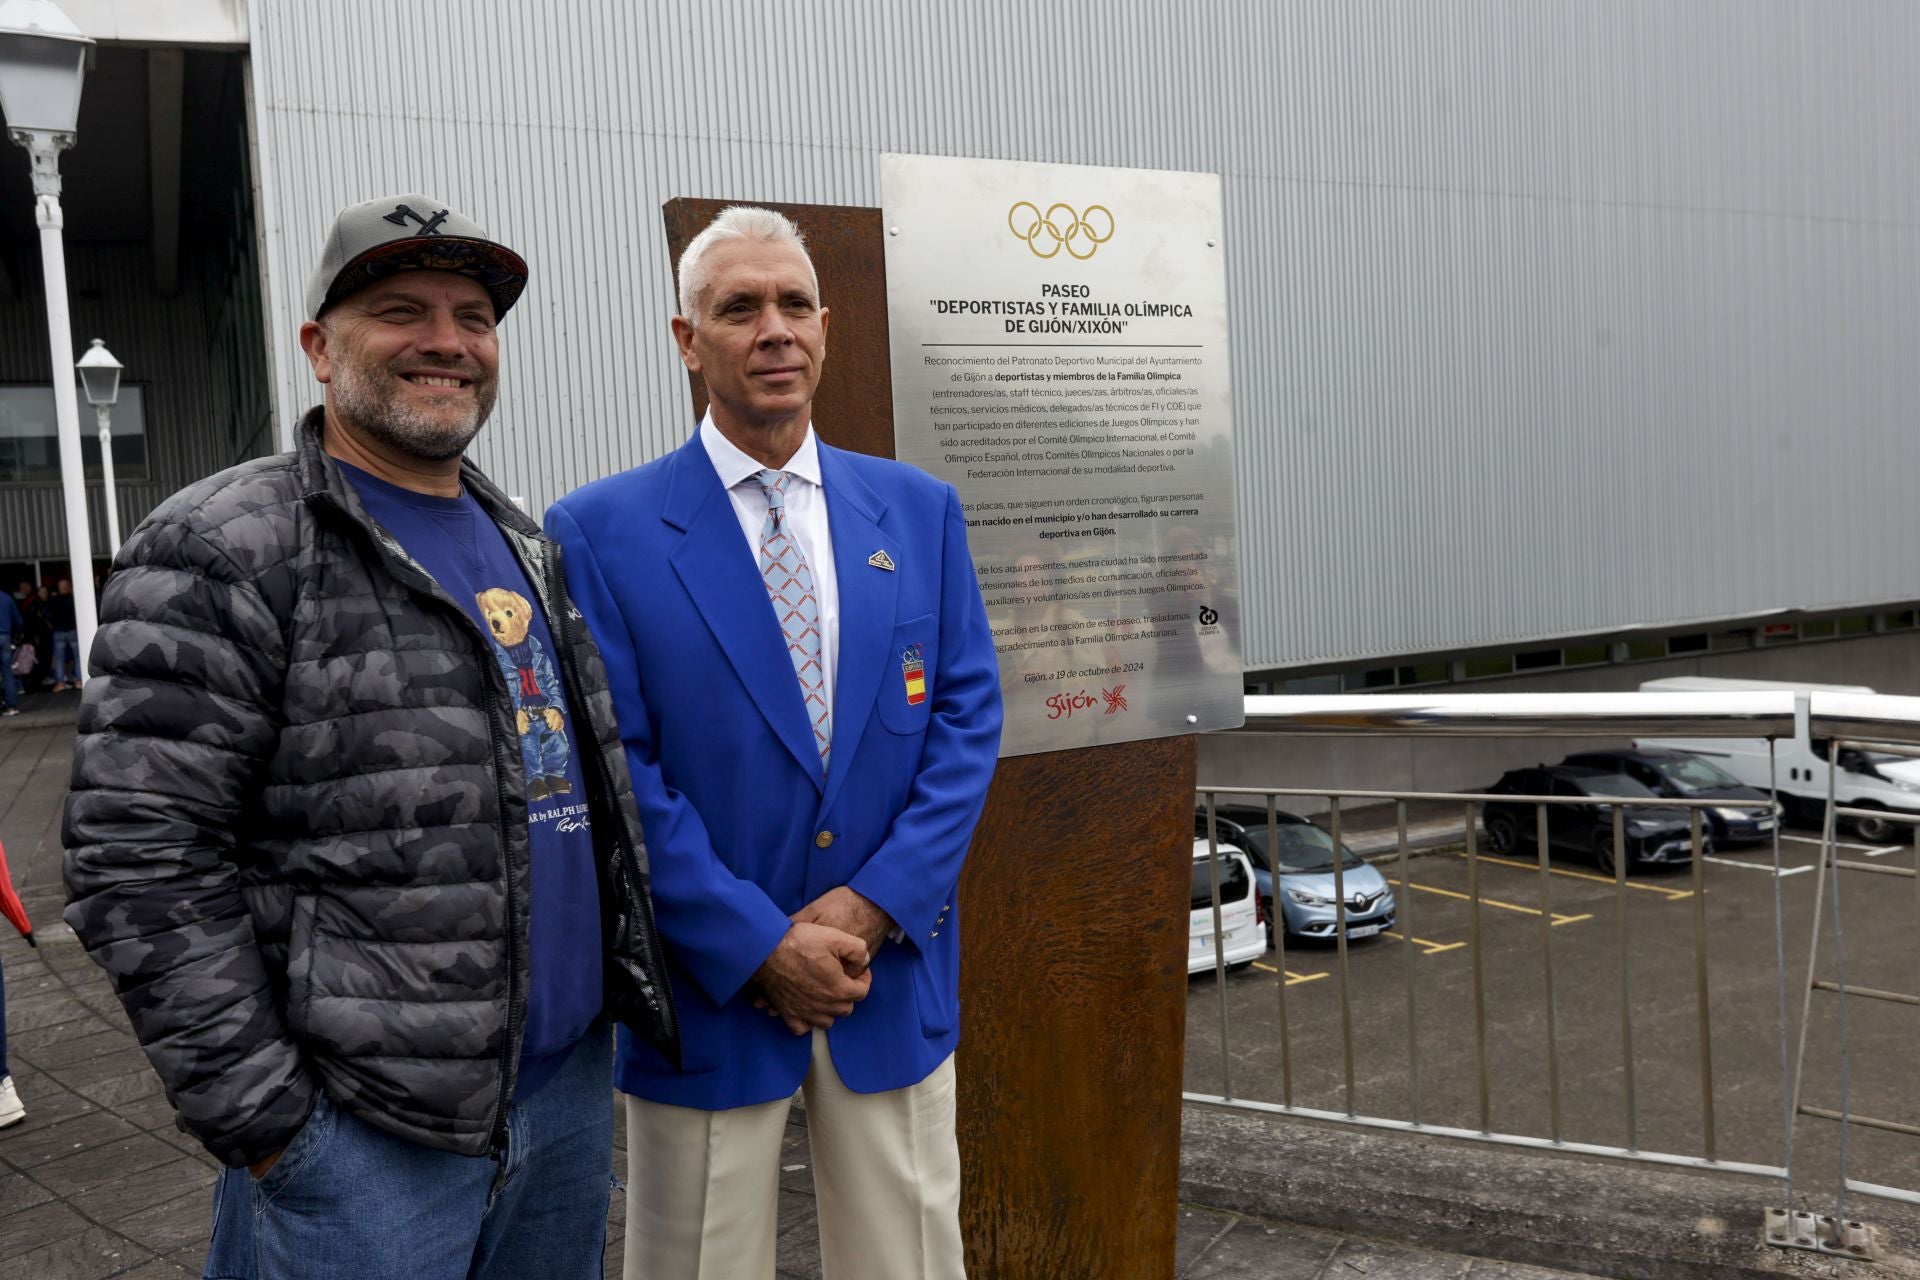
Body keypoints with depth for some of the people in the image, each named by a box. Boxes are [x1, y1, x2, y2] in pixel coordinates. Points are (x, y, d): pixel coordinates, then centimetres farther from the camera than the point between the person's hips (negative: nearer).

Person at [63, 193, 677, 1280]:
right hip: (359, 1135, -6)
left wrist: (637, 984, 14)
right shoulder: (221, 554, -11)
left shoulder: (528, 549, 12)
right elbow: (139, 862, -15)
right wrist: (264, 1123, -15)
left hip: (574, 1086, 7)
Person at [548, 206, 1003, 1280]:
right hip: (707, 989, -2)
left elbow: (968, 718, 1)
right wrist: (759, 945, -15)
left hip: (894, 979, 3)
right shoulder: (602, 532, -6)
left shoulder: (921, 511, 4)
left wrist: (872, 905, -10)